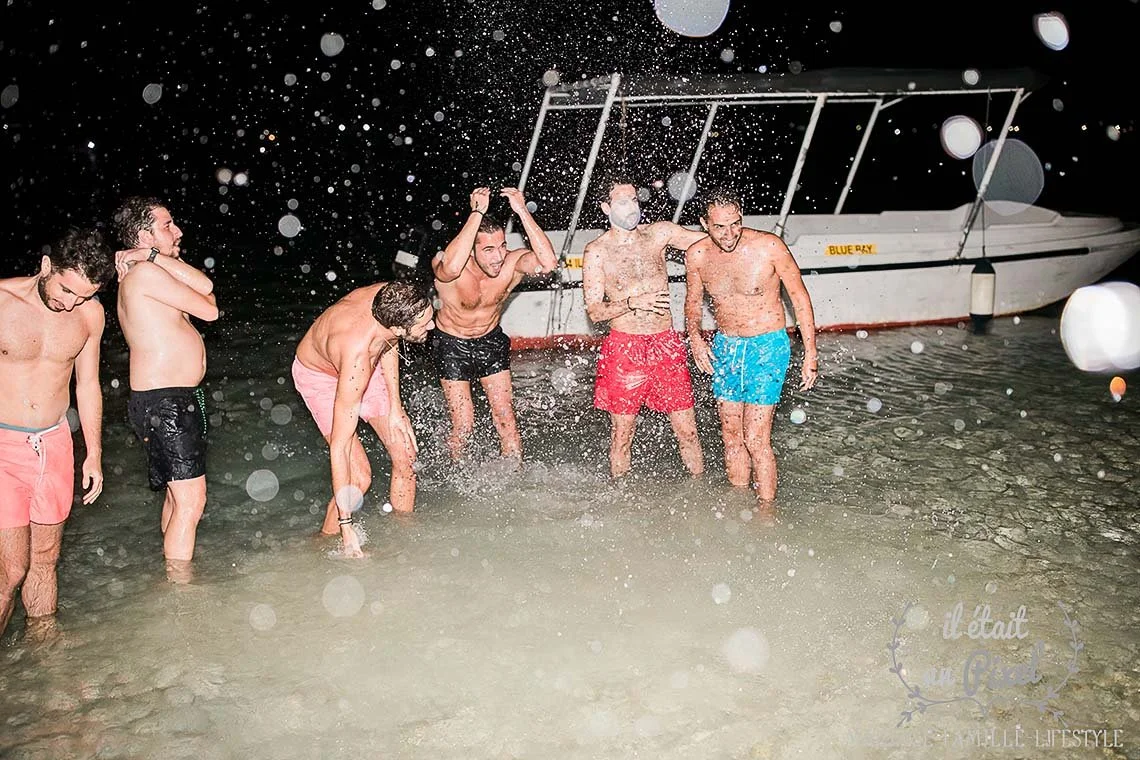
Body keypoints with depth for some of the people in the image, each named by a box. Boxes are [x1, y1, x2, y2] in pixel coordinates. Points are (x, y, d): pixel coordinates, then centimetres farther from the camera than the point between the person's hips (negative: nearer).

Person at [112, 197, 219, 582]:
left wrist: (157, 257, -8)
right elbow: (210, 309, -11)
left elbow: (206, 285, 0)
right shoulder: (145, 273, -15)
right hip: (163, 403, -11)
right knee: (191, 500, -10)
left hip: (180, 399, 11)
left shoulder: (151, 270, 15)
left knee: (177, 494, 20)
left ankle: (173, 575, 34)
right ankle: (181, 590, -5)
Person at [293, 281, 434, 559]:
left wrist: (395, 406, -5)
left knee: (406, 454, 1)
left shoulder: (391, 298, -29)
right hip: (319, 375, -6)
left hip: (369, 363, 6)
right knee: (359, 477, -16)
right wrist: (346, 526, -38)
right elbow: (338, 447, -40)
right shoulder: (357, 362, -45)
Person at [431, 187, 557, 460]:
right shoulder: (444, 265, -31)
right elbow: (451, 267, -57)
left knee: (506, 418, 3)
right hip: (452, 344, -2)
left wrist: (522, 211, -46)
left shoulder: (512, 262, -25)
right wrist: (477, 213, -53)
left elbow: (548, 262, -45)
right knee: (463, 425, 2)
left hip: (491, 340, 2)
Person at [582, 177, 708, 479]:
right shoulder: (596, 251, -3)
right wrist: (633, 303, -19)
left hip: (666, 344, 2)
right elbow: (594, 311, -6)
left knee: (687, 429, 4)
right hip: (624, 347, -2)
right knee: (622, 432, 7)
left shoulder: (659, 233, 4)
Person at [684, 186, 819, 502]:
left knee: (755, 439, -9)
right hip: (725, 347, 4)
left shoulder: (769, 246, -17)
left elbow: (800, 297, -6)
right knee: (731, 437, 10)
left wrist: (811, 355, -7)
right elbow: (693, 299, 14)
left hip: (768, 347, -4)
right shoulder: (696, 255, -6)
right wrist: (695, 336, -5)